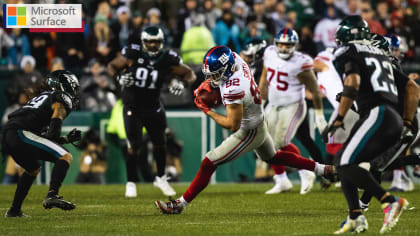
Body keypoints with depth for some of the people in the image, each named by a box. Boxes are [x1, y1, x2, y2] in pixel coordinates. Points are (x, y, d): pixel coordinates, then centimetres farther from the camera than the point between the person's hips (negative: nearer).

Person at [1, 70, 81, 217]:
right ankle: (52, 196, -30)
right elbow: (56, 121, -11)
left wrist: (66, 139, 31)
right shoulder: (61, 98, 9)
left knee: (33, 169, 32)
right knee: (65, 157, -11)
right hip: (22, 133, -9)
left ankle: (14, 210, 35)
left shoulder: (41, 97, 35)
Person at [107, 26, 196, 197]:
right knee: (134, 146, -8)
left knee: (159, 143, 12)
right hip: (132, 108, -3)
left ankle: (161, 178, 32)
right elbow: (111, 66, -2)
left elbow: (190, 74, -1)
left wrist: (182, 83, -22)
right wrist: (119, 77, -23)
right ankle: (131, 183, 8)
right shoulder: (132, 54, -15)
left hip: (153, 108, 3)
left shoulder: (168, 60, -11)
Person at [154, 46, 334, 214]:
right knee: (272, 157, 33)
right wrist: (207, 84, -4)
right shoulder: (234, 58, -15)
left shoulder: (233, 90, -38)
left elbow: (233, 125, -30)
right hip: (260, 124, 9)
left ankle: (180, 204, 2)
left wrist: (207, 111, -23)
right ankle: (321, 169, 42)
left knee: (209, 163, -5)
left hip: (249, 134, -9)